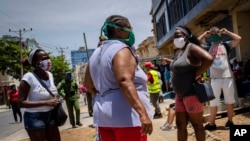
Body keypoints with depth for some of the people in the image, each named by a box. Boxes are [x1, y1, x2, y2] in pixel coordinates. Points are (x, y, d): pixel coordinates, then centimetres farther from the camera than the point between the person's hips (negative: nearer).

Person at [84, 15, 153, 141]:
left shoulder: (96, 53, 16)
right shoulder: (121, 49, -9)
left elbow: (89, 85, 22)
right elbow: (124, 81, -24)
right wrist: (143, 113, -29)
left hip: (104, 116, 9)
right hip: (126, 115, -8)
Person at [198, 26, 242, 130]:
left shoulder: (225, 45, 4)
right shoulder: (208, 47, 7)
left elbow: (238, 39, -8)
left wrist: (226, 32, 1)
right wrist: (204, 35, 4)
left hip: (228, 76, -1)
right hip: (214, 78, 1)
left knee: (229, 100, 10)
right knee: (213, 102, 7)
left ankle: (230, 121, 24)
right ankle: (211, 123, 16)